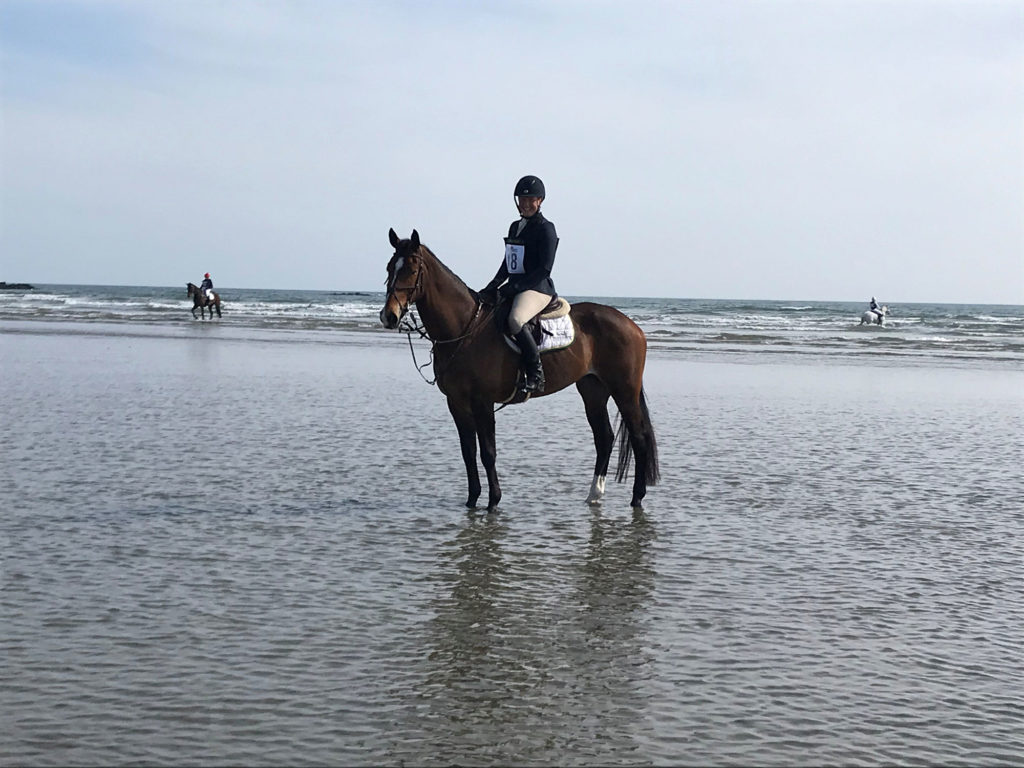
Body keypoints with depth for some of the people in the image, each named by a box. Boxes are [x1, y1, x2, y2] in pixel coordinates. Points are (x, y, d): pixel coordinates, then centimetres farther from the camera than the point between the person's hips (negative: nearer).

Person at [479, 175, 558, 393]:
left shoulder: (546, 229, -7)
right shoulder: (515, 227, 17)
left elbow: (544, 270, -15)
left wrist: (510, 288, -19)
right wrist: (493, 287, 6)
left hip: (538, 289, -9)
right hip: (514, 289, 9)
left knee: (515, 320, -37)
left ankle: (536, 374, -29)